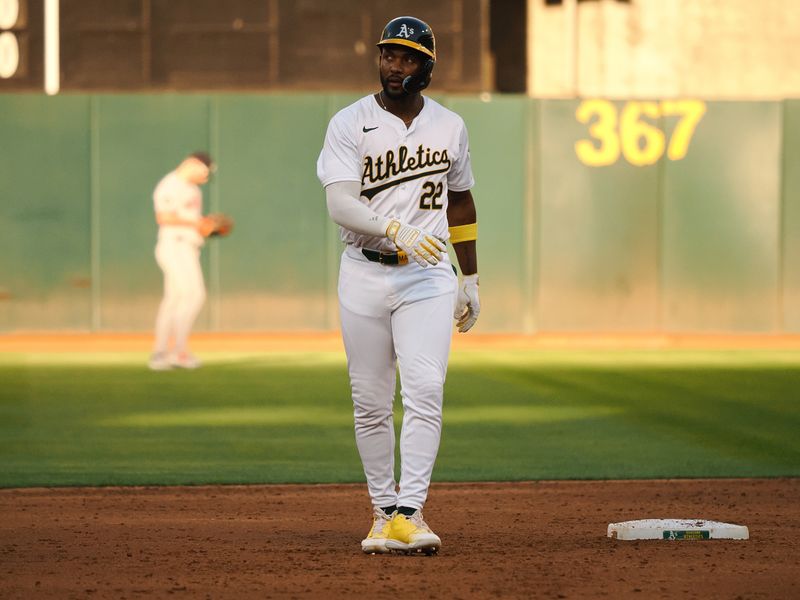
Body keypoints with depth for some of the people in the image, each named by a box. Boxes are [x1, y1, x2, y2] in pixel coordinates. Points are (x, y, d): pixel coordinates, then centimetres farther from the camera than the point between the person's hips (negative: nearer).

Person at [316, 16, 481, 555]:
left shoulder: (450, 127, 8)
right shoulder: (349, 125, -3)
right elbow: (340, 204, -15)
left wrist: (471, 279, 18)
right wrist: (396, 230, -31)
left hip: (428, 275, 1)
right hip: (365, 273, -1)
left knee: (425, 391, -15)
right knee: (370, 403, 3)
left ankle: (411, 512, -17)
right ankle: (384, 512, 15)